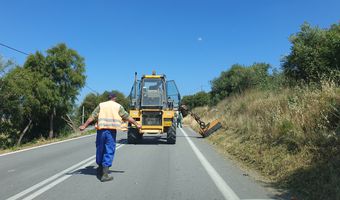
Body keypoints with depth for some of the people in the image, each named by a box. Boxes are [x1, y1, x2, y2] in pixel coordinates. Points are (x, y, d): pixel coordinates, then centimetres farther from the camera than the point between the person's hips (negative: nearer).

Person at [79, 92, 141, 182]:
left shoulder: (101, 105, 11)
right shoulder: (118, 106, 7)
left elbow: (92, 117, 4)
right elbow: (128, 117, 9)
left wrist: (84, 126, 5)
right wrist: (136, 124, 19)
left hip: (101, 129, 2)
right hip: (111, 130, -2)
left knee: (100, 149, 16)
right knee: (109, 151, 1)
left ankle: (100, 169, 31)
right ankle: (104, 174, -1)